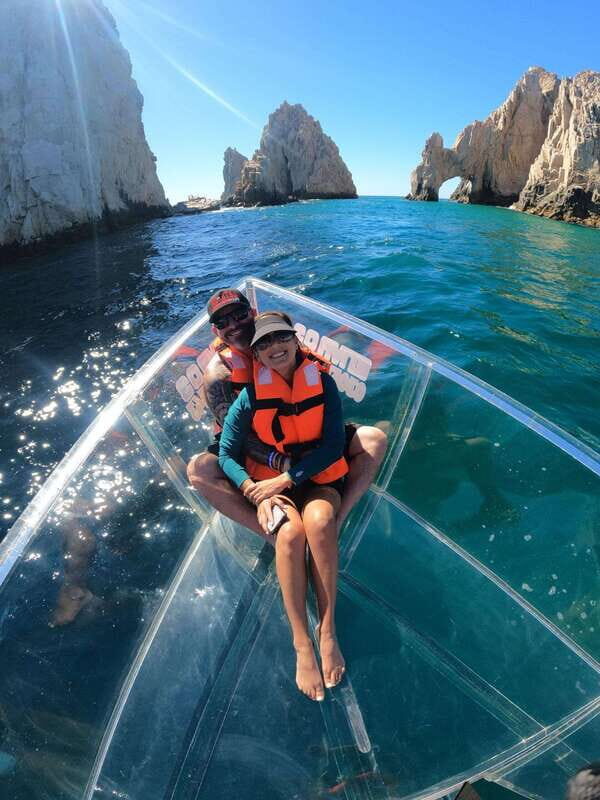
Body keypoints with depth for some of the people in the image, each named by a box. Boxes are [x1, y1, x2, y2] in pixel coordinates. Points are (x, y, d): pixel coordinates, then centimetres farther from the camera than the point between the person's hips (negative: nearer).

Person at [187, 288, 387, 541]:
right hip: (257, 457, -2)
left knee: (375, 438, -12)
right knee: (199, 468, -30)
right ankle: (274, 535, -29)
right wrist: (282, 463, -32)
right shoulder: (218, 373, -9)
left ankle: (335, 521, -22)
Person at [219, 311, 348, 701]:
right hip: (270, 483, 0)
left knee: (319, 521, -32)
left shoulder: (322, 382, -7)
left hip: (320, 479, 1)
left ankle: (328, 629, -19)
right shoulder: (251, 395, -8)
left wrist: (288, 478, -17)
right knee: (290, 533, -31)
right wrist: (256, 493, -20)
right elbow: (227, 454, -4)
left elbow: (333, 446, -10)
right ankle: (303, 645, -19)